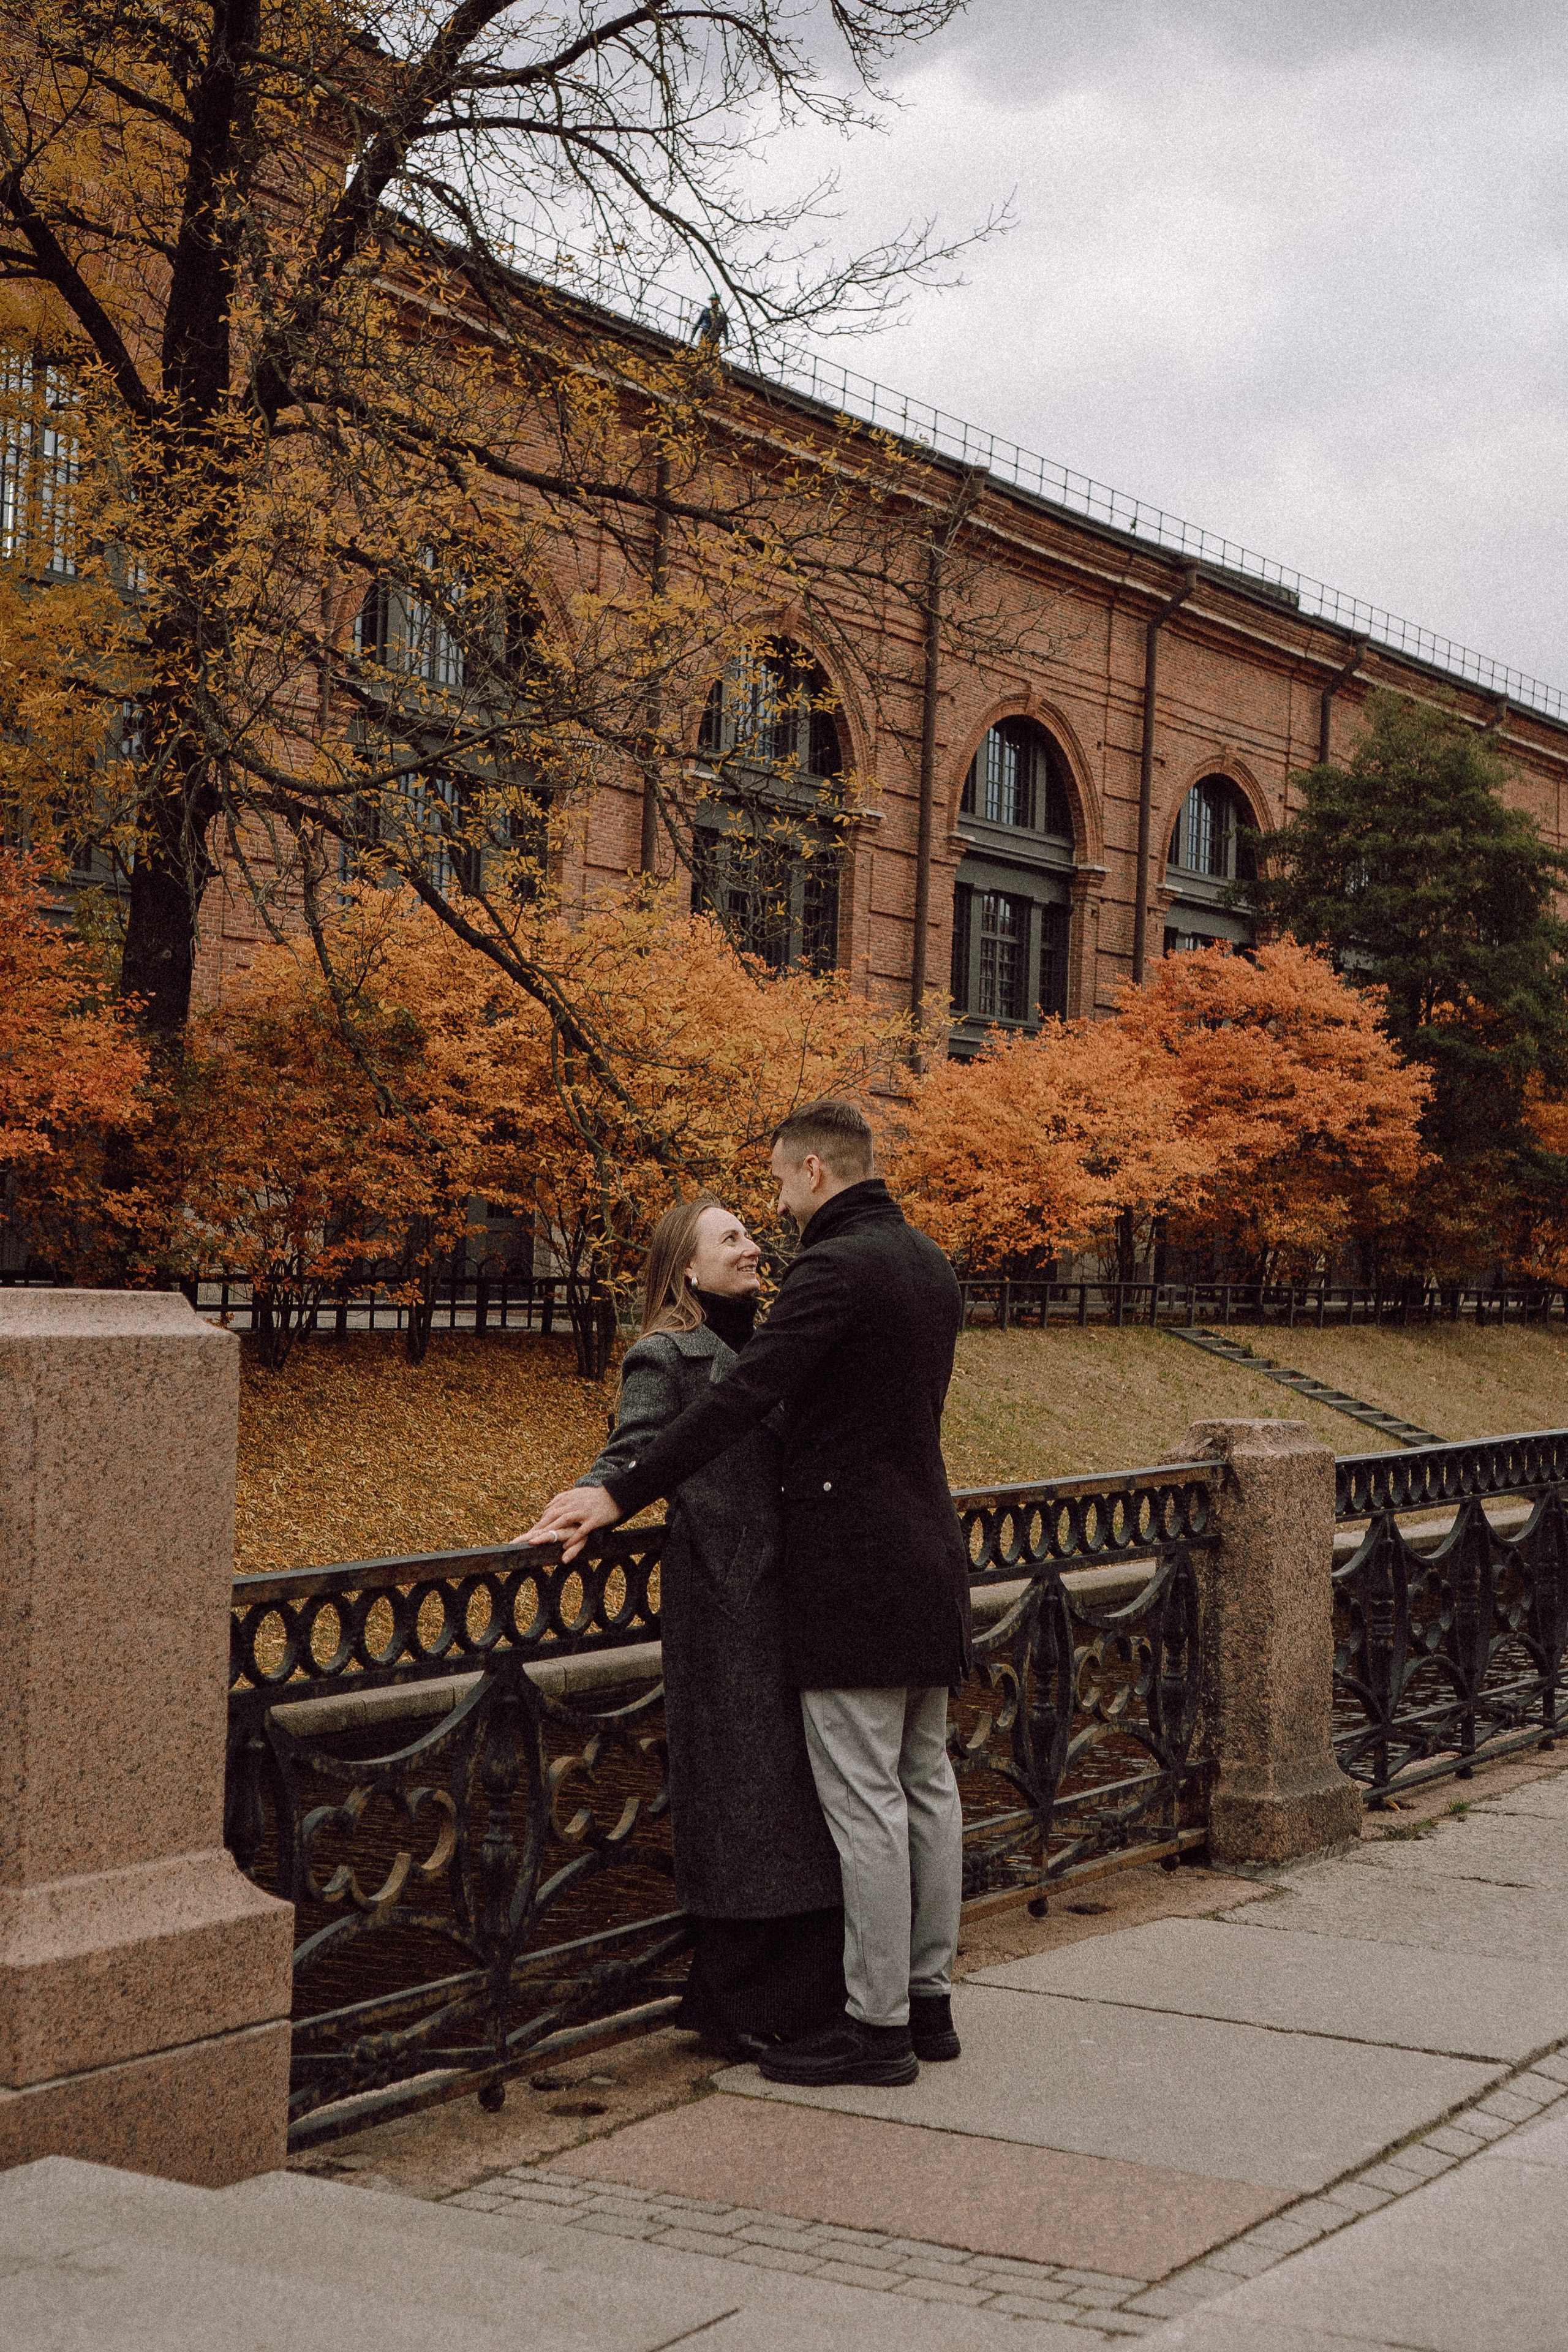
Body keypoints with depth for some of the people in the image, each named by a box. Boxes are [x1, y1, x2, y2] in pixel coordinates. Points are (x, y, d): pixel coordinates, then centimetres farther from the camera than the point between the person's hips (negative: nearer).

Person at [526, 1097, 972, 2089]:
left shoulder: (836, 1267, -15)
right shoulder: (929, 1264, 14)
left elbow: (744, 1398, -22)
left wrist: (621, 1495, -23)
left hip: (854, 1568, -9)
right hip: (928, 1555, 9)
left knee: (864, 1796, -5)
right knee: (927, 1781, 13)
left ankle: (876, 2024, 0)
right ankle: (929, 1999, 21)